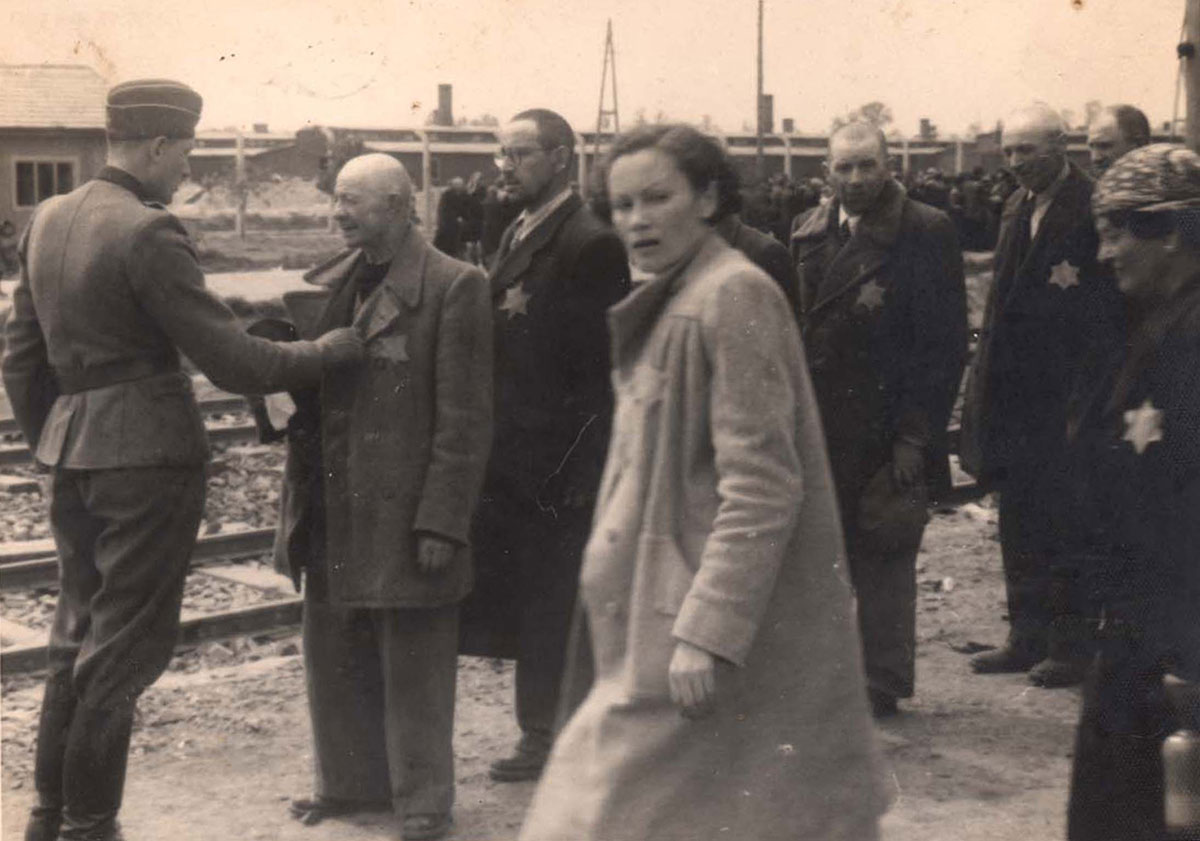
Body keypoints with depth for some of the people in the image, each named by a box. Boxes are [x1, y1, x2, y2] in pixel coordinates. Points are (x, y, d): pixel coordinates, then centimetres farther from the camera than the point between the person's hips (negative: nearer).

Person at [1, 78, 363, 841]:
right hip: (147, 457, -8)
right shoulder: (148, 233, -17)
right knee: (126, 648, 4)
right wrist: (327, 353, -6)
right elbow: (228, 357, -18)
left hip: (74, 456, 8)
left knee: (79, 636, 19)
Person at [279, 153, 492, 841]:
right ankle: (351, 782, 35)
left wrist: (442, 522, -16)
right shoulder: (331, 284, 11)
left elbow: (465, 420, -13)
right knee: (336, 658, 17)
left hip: (407, 516, -7)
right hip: (334, 514, 7)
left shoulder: (454, 287, -11)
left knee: (413, 670, 4)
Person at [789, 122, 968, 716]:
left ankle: (882, 684, 17)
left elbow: (946, 343, -9)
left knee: (882, 559, 5)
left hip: (886, 435, -5)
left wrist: (915, 436, -13)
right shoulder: (808, 233, 10)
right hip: (816, 430, 5)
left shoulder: (926, 233, -7)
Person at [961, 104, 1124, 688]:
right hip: (1013, 393, 8)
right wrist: (989, 371, 10)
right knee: (1019, 524, 13)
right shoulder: (1017, 207, 12)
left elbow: (1108, 311, -14)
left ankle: (1071, 645, 10)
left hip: (1063, 398, -8)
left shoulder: (1092, 208, -12)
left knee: (1064, 524, 0)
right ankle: (1028, 638, 24)